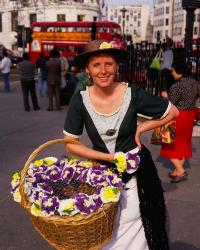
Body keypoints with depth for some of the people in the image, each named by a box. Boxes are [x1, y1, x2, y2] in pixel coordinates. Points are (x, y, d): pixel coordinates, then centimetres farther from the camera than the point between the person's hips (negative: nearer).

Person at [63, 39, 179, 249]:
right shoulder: (80, 100, -12)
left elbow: (173, 112, -1)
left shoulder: (133, 94, -15)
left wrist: (140, 129, -9)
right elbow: (71, 144, -7)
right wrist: (109, 157, -14)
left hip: (136, 172, -1)